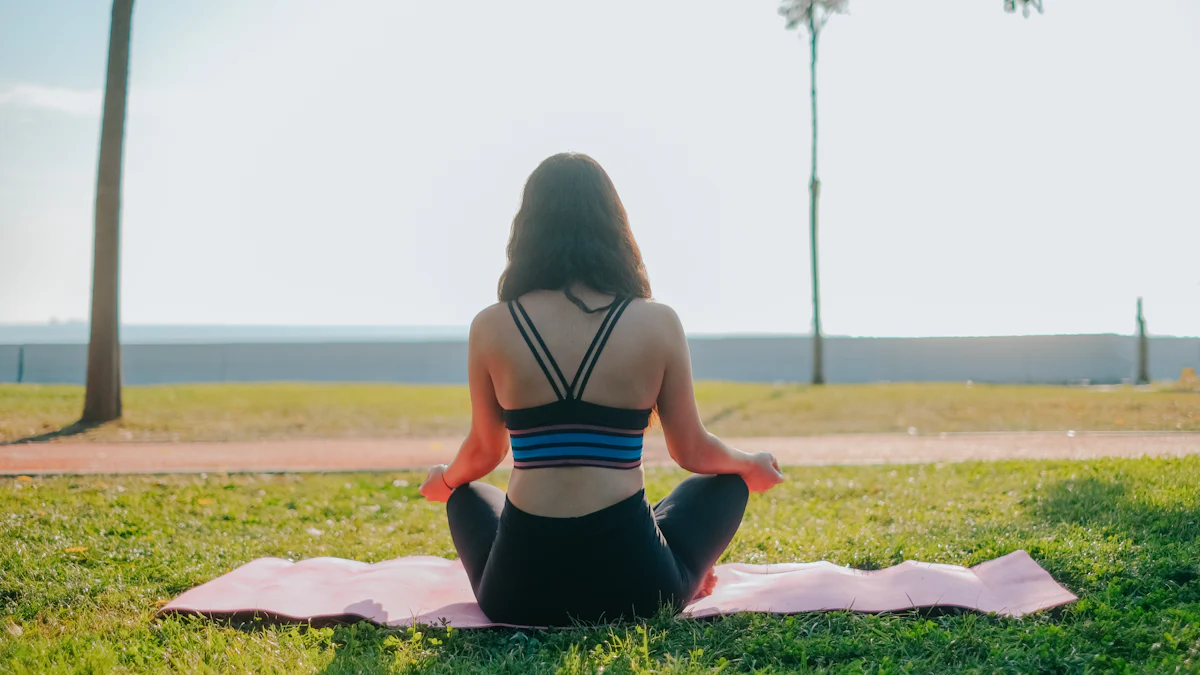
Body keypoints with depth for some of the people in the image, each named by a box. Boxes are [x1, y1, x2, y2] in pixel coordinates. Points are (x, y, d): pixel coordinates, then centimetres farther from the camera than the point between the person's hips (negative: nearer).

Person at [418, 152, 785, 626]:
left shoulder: (491, 327, -4)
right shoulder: (658, 323, -7)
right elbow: (692, 451, 5)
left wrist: (445, 481, 35)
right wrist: (751, 466, 28)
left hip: (520, 595, 0)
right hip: (633, 590, 0)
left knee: (467, 496, 35)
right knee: (726, 482, 28)